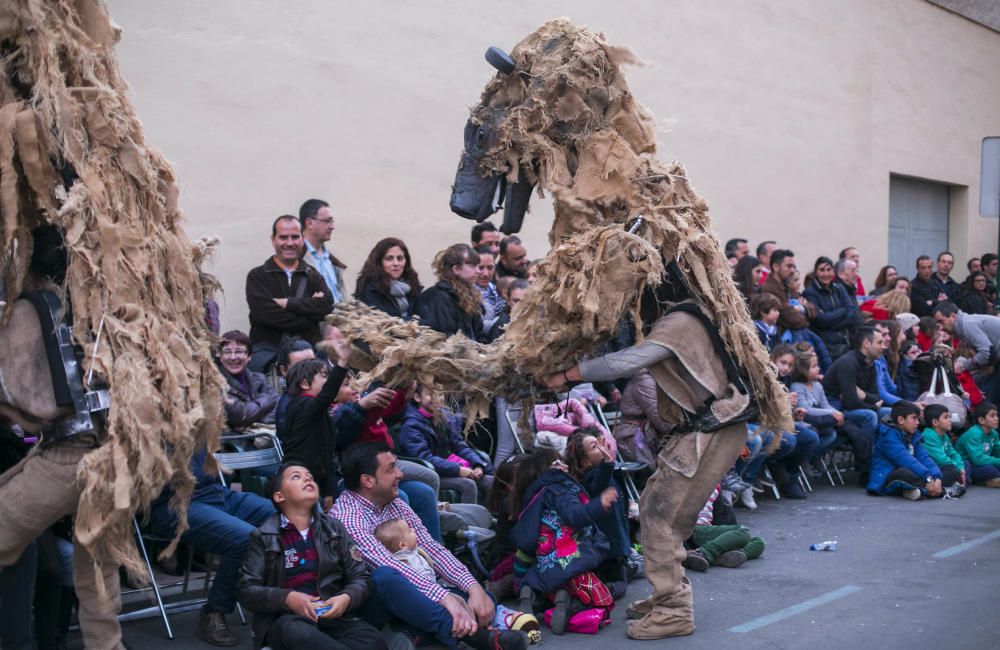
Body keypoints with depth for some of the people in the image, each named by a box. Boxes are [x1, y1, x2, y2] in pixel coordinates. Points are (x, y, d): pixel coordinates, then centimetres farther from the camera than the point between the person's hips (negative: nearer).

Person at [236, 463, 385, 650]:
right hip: (285, 617, -3)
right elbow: (245, 590, 2)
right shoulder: (264, 537, 8)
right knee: (299, 634, -41)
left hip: (332, 614, 3)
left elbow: (361, 578, 15)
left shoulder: (335, 529, 17)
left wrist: (346, 598, -8)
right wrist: (287, 598, -15)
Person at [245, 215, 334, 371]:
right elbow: (267, 314, -10)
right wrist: (309, 307, -4)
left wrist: (288, 303, -8)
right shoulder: (258, 276, 7)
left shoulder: (313, 277, 17)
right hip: (267, 351, -2)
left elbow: (326, 305, -3)